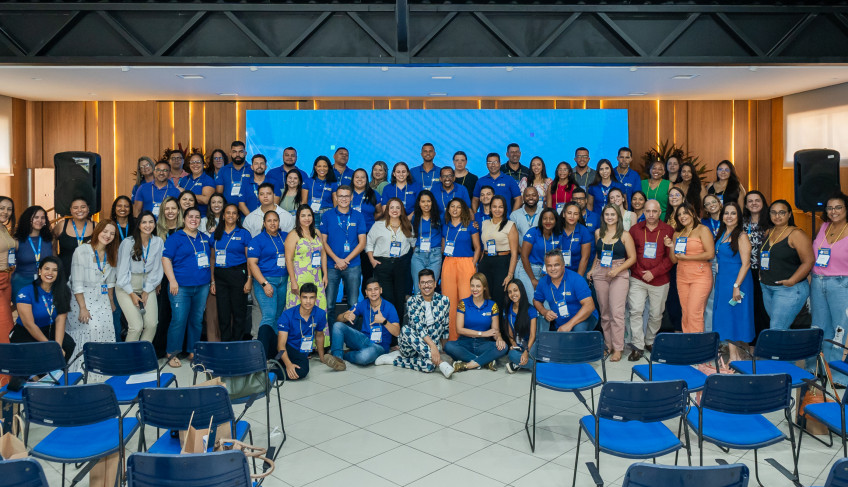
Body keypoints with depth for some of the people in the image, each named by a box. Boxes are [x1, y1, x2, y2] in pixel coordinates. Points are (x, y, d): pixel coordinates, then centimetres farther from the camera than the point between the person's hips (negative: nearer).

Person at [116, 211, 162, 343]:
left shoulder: (158, 242, -2)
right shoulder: (128, 242, -12)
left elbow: (156, 269, 2)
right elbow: (122, 270, -8)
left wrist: (146, 291, -1)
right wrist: (131, 293, -8)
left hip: (147, 286, 3)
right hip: (126, 286, -3)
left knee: (152, 324, -8)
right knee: (136, 326, -14)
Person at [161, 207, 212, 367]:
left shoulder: (205, 238, 15)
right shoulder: (175, 238, 0)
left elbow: (210, 259, 22)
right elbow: (166, 259, -6)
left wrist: (212, 280, 15)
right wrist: (172, 281, -14)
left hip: (202, 286, 5)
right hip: (181, 287, -5)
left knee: (197, 320, 9)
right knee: (179, 320, -8)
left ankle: (193, 351, 19)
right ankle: (172, 354, 4)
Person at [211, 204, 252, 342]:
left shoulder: (244, 234, 2)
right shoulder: (216, 235, 11)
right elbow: (213, 259, 12)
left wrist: (249, 280, -9)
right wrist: (212, 281, 6)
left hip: (238, 274, -3)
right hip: (220, 277, 3)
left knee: (239, 312, 0)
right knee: (223, 313, 6)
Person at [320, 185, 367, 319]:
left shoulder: (358, 216, 6)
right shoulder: (328, 216, 5)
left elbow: (362, 243, 2)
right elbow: (323, 242, 2)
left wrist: (346, 260, -8)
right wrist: (337, 260, -10)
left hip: (353, 266, 0)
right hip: (331, 266, 0)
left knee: (353, 304, 3)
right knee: (329, 304, 1)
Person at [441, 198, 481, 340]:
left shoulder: (470, 225, 5)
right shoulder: (445, 227, 15)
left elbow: (477, 248, 5)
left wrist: (473, 264, -5)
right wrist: (446, 263, 8)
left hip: (466, 263, -3)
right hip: (448, 264, 3)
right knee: (449, 300, -1)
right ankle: (452, 337, 4)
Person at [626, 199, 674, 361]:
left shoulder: (668, 230, 0)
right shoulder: (635, 229, 4)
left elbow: (671, 257, -4)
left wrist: (654, 272, -12)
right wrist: (639, 272, -4)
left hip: (660, 281, 0)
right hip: (637, 279, 0)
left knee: (656, 314, 8)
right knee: (635, 311, -9)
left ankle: (650, 342, 29)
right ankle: (637, 347, -2)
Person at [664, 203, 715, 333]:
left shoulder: (702, 230, -1)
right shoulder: (677, 233, 15)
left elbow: (710, 254, -11)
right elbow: (674, 260, 16)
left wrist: (686, 257, -11)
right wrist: (671, 247, -2)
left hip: (700, 276, -6)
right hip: (682, 277, 6)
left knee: (694, 314, -12)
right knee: (685, 314, 6)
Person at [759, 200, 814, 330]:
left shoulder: (796, 234, -10)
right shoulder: (769, 233, 11)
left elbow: (808, 261, -14)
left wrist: (792, 281, -20)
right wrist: (762, 275, 11)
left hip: (789, 290, -7)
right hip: (767, 288, 7)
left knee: (777, 331, -11)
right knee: (782, 329, 13)